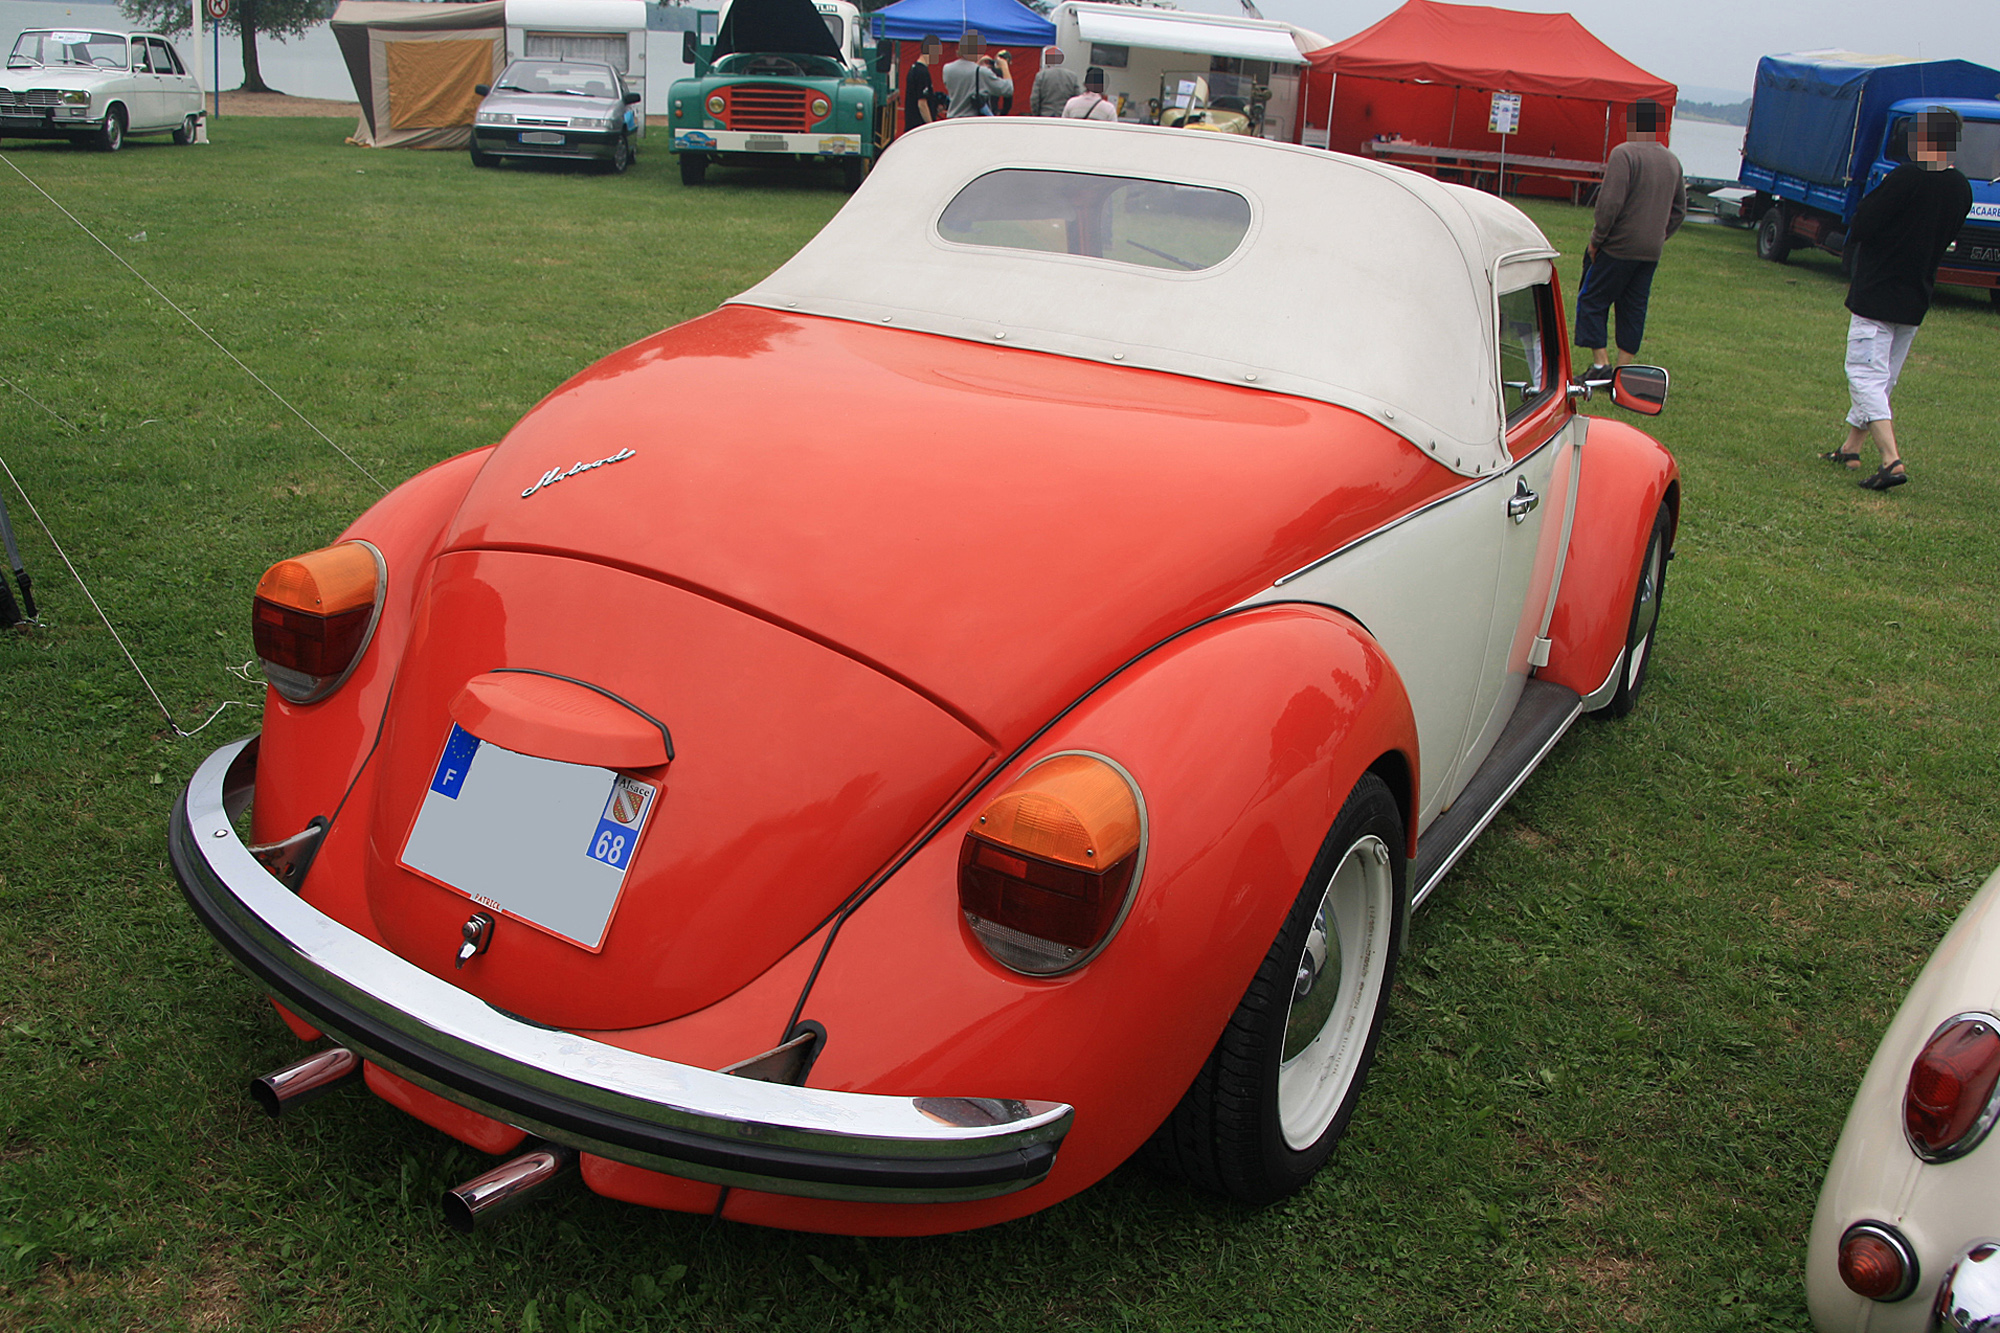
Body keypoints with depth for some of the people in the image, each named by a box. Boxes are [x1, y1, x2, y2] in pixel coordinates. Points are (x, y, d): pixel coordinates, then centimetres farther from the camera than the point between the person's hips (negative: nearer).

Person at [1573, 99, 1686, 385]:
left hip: (1620, 247, -7)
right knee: (1634, 309, 11)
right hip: (1652, 252, 7)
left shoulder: (1624, 153, -12)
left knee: (1592, 302, 4)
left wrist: (1596, 239, -10)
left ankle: (1601, 364, -4)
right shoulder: (1672, 161, 11)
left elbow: (1610, 203, -20)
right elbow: (1679, 209, 19)